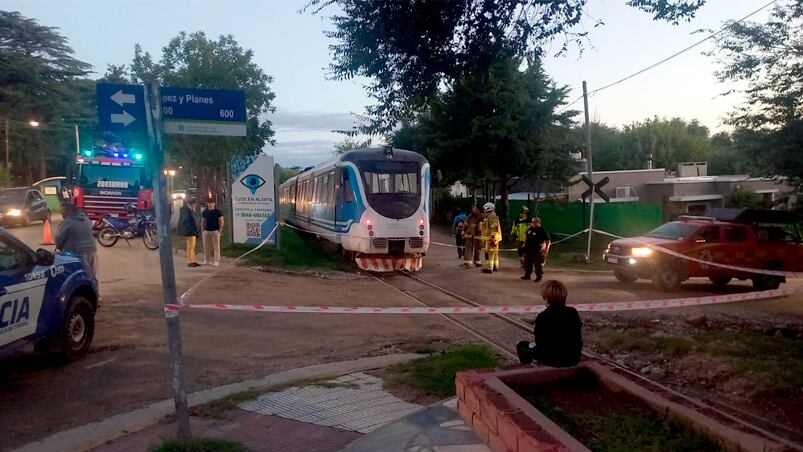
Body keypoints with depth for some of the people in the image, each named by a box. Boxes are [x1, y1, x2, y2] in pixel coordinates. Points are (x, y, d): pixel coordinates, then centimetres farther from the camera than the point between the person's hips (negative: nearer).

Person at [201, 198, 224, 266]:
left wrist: (220, 230, -9)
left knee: (216, 246, -4)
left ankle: (216, 261, -1)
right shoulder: (205, 212, 11)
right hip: (206, 231, 4)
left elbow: (221, 222, -3)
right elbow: (202, 222, 18)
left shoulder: (217, 211, -1)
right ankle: (207, 260, 16)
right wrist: (202, 230, 8)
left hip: (215, 231, -4)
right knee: (206, 246, 6)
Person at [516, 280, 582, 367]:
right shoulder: (573, 312, -3)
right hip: (574, 359, 5)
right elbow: (579, 335, 7)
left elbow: (538, 341, -7)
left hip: (553, 360, -5)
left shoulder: (542, 317, -16)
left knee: (521, 346, 17)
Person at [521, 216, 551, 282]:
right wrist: (524, 245, 20)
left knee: (538, 265, -2)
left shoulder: (542, 230, -11)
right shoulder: (530, 228, 10)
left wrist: (546, 249, -21)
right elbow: (526, 238, 24)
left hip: (538, 252, -7)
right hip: (528, 250, 7)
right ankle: (527, 275, 30)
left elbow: (548, 241, -12)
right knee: (527, 264, 15)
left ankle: (539, 277, 10)